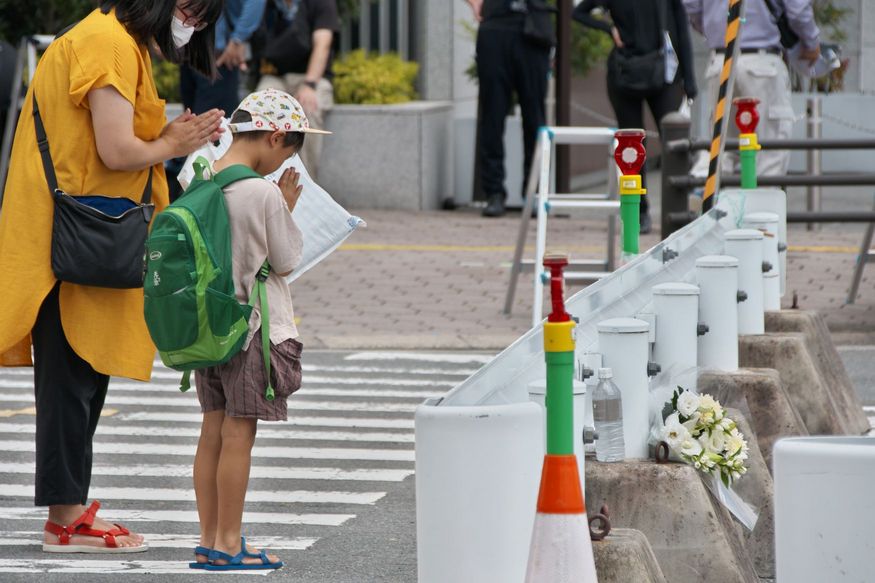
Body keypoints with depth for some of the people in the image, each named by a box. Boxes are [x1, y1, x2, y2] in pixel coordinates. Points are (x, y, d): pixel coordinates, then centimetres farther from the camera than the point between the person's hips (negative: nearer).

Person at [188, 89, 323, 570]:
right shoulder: (265, 193, -17)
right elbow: (286, 263, -8)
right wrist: (287, 208, 1)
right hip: (254, 327, -7)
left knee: (213, 431, 10)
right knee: (238, 433, -1)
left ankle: (209, 540, 15)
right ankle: (227, 544, 3)